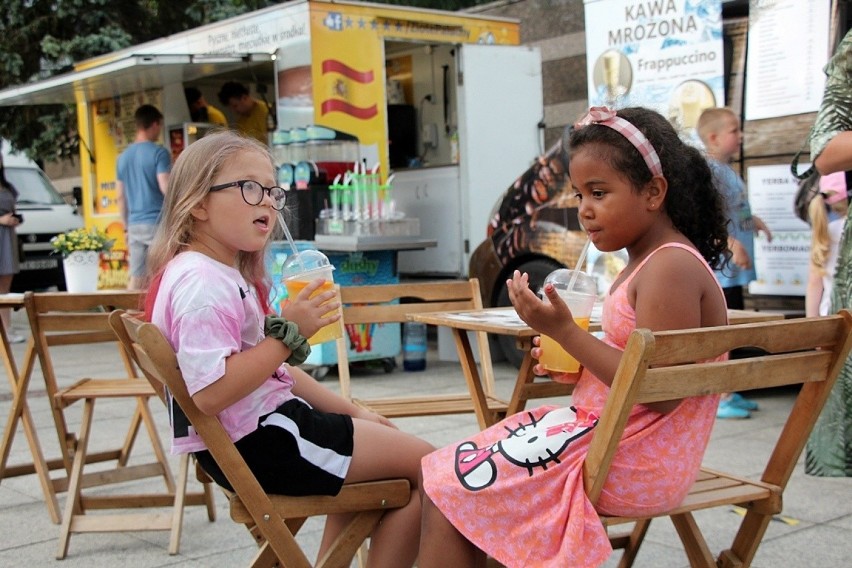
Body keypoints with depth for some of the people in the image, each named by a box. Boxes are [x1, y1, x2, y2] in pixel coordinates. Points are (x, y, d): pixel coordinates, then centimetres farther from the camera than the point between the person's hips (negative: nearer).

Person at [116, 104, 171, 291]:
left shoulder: (124, 156, 13)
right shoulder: (158, 152, -8)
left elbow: (121, 196, 16)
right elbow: (166, 188, -15)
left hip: (135, 225, 6)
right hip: (158, 223, -6)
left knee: (136, 277, 6)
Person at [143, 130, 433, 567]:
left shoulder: (230, 276, 12)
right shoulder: (204, 284, -22)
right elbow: (208, 393, -32)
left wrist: (352, 411, 12)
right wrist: (289, 335, -27)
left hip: (264, 425, 11)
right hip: (257, 444, -11)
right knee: (428, 467, -4)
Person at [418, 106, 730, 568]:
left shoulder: (672, 268, -18)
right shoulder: (648, 262, 12)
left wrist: (566, 331, -23)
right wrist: (574, 363, 2)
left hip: (633, 463, -11)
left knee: (447, 486, -10)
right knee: (445, 474, 12)